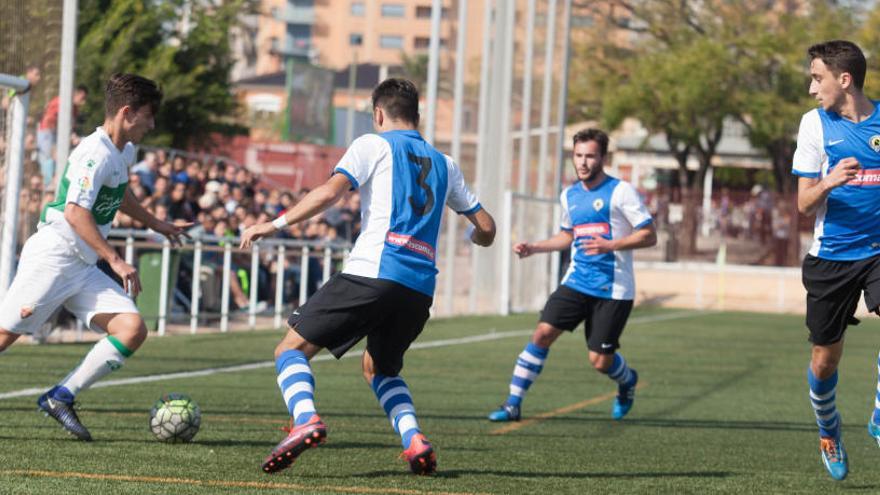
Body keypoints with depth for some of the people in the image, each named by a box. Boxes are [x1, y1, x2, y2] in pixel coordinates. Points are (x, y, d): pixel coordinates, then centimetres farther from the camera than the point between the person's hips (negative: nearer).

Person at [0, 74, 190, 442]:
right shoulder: (95, 153, -17)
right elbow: (75, 212, -25)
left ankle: (60, 398, -5)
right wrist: (115, 261, -25)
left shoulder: (124, 152, 13)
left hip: (84, 268, 9)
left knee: (133, 330, -7)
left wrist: (155, 225, 40)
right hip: (52, 257, -9)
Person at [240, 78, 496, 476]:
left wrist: (274, 224, -4)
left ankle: (305, 420, -28)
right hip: (421, 288, 6)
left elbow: (330, 192, -8)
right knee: (379, 368, 26)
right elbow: (486, 227, 26)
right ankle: (414, 440, 2)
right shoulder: (443, 164, 23)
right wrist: (475, 238, 50)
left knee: (291, 348, 0)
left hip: (372, 274, -6)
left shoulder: (374, 145, 7)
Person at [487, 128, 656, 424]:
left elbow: (649, 236, -9)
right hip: (577, 282, 5)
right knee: (543, 333, -12)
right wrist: (533, 248, 15)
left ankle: (627, 380, 34)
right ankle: (513, 404, -8)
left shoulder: (620, 192, -8)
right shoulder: (569, 195, 11)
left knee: (600, 361, -3)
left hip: (613, 289, -5)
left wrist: (610, 245, -22)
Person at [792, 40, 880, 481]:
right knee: (825, 358, 8)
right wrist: (828, 182, -22)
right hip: (831, 257, 1)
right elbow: (804, 204, -2)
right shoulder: (815, 123, 0)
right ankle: (828, 432, 35)